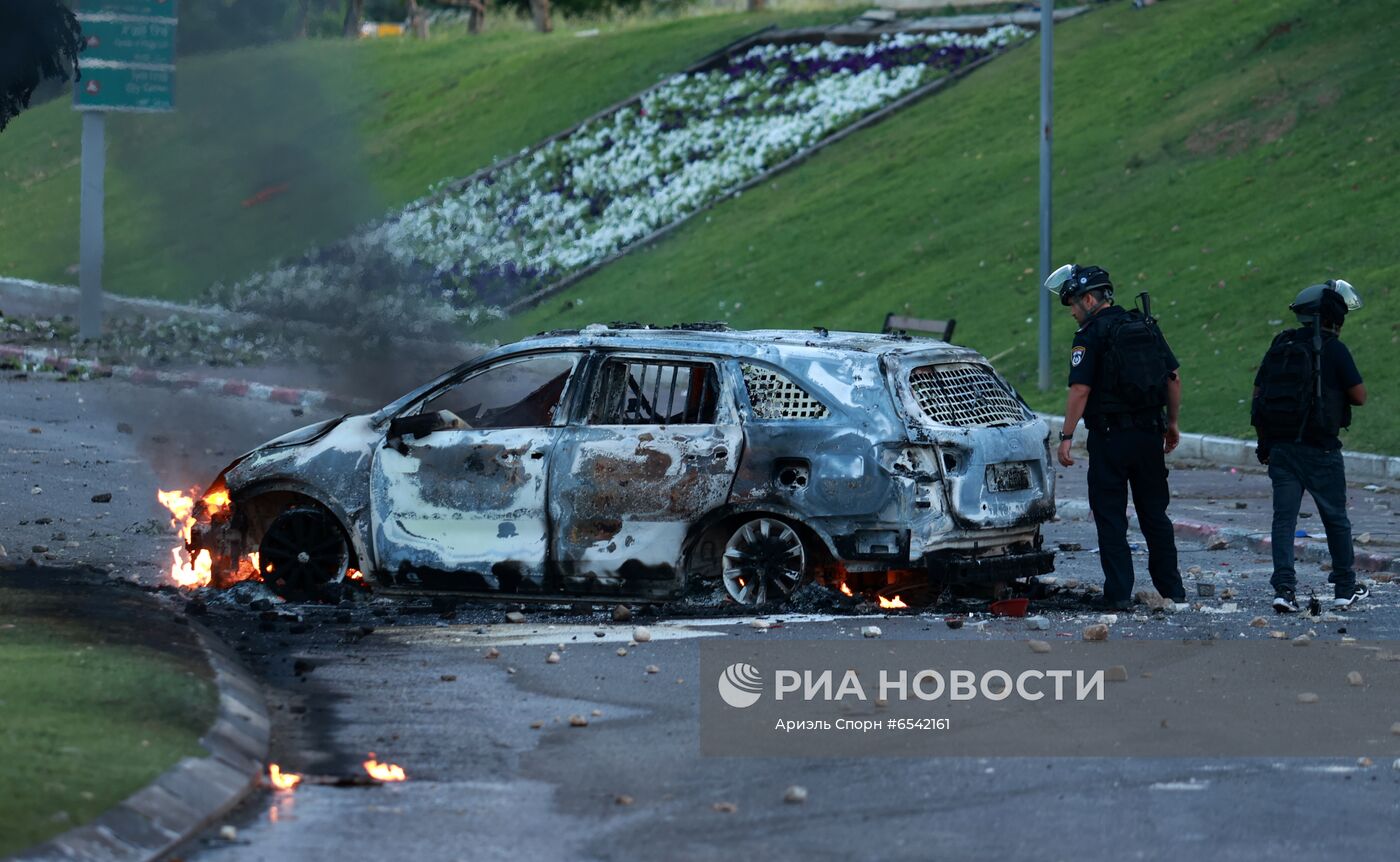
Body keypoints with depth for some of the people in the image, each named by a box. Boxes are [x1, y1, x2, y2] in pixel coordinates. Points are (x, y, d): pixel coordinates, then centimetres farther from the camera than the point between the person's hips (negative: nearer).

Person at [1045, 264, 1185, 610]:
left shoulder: (1091, 335, -11)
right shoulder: (1147, 326, 9)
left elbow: (1080, 390, -18)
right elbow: (1174, 377, 11)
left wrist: (1066, 436, -14)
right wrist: (1172, 423, 20)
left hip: (1110, 436, -6)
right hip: (1150, 434, 6)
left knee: (1110, 517, 1)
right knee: (1155, 513, 15)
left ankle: (1119, 593, -4)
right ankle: (1172, 589, 18)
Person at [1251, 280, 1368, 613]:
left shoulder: (1279, 346, 8)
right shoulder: (1334, 350, -9)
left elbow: (1258, 395, 9)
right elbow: (1359, 396, -8)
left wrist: (1265, 442, 16)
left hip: (1281, 447, 4)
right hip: (1320, 449, -4)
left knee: (1283, 519, 3)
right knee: (1336, 518, 10)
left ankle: (1284, 589, -7)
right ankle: (1345, 589, 18)